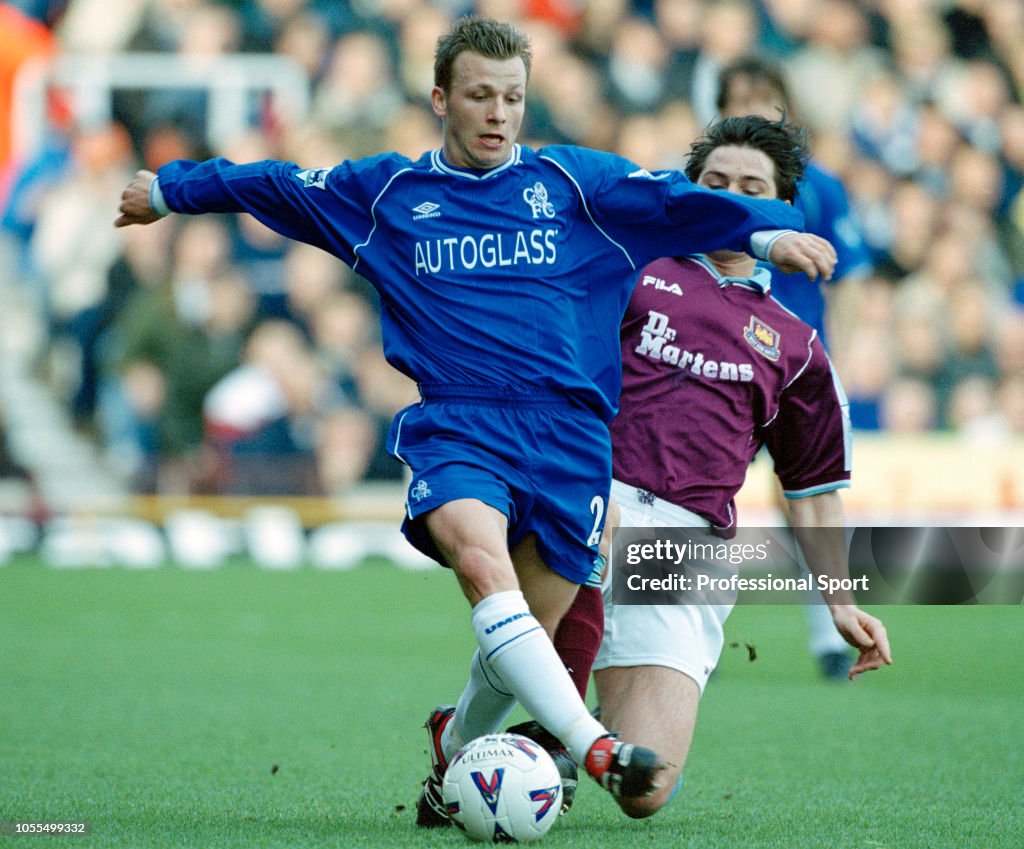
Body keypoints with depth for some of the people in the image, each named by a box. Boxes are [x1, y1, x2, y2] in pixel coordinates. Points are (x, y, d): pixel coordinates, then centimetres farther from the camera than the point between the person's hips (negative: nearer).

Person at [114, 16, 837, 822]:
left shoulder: (574, 181, 12)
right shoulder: (383, 191, 14)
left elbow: (680, 202, 1)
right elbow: (272, 184, 26)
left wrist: (770, 230, -13)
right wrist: (168, 189, 35)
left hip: (567, 430, 1)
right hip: (455, 424, -1)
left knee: (528, 630, 1)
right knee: (481, 557, -31)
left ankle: (456, 742, 33)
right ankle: (595, 748, -43)